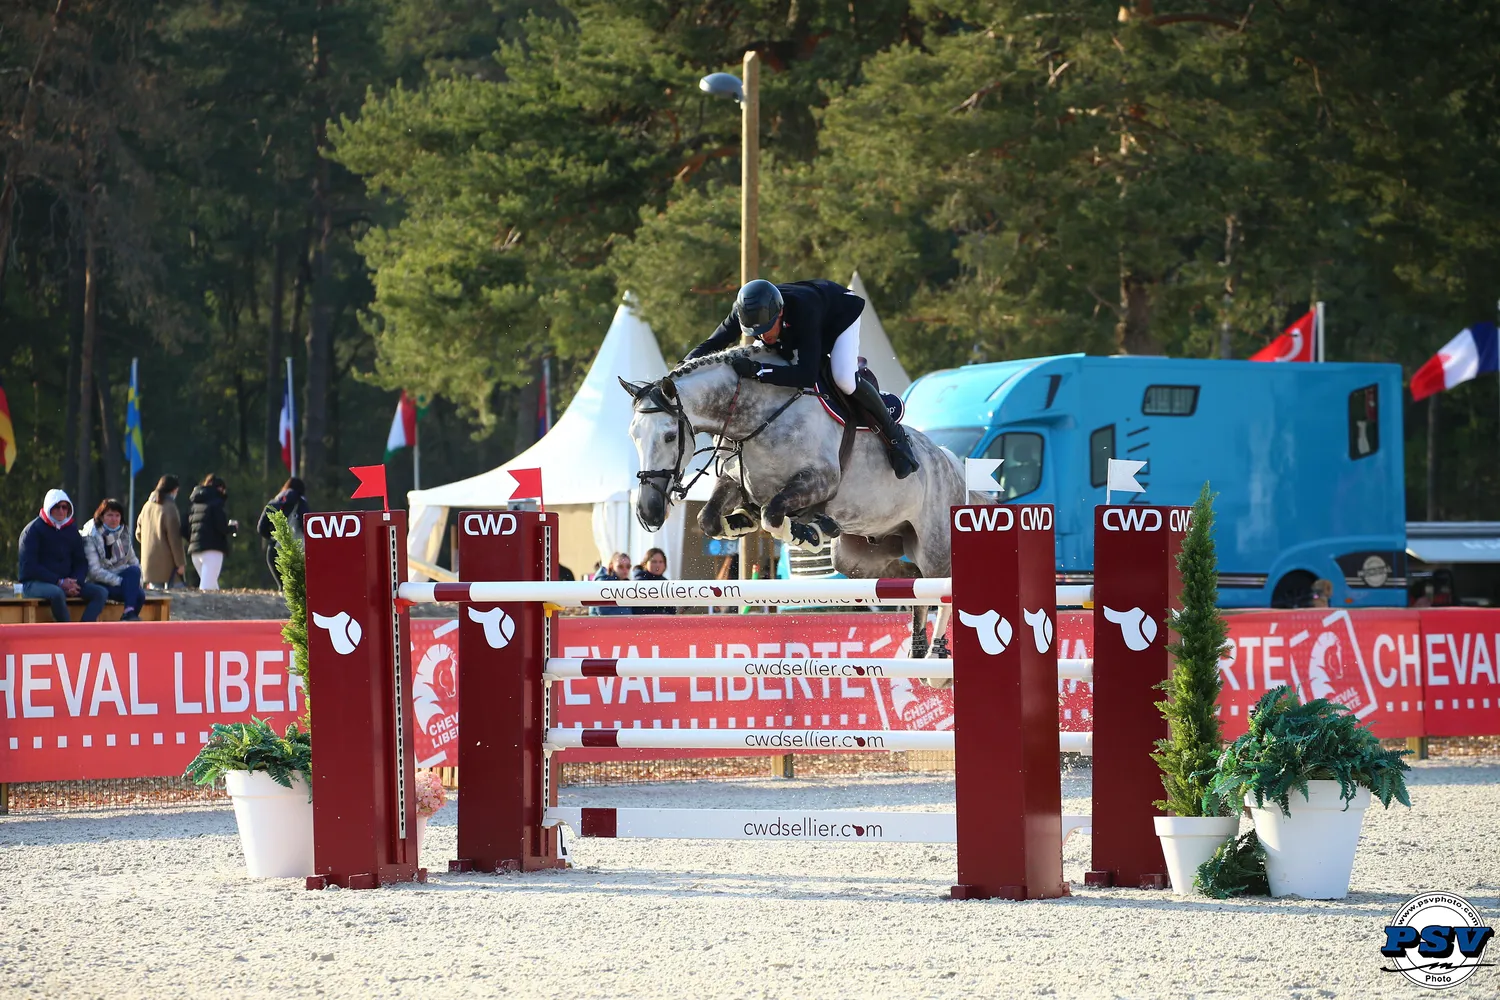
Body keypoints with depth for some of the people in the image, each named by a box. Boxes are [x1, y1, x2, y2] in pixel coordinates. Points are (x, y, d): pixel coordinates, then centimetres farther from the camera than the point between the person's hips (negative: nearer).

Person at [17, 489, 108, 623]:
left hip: (66, 583, 6)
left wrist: (76, 582, -8)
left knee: (101, 592, -13)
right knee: (57, 593, -40)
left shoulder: (71, 530, 15)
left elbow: (81, 562, 16)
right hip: (35, 583, -6)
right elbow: (29, 566, -11)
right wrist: (59, 582, -18)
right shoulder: (33, 530, -4)